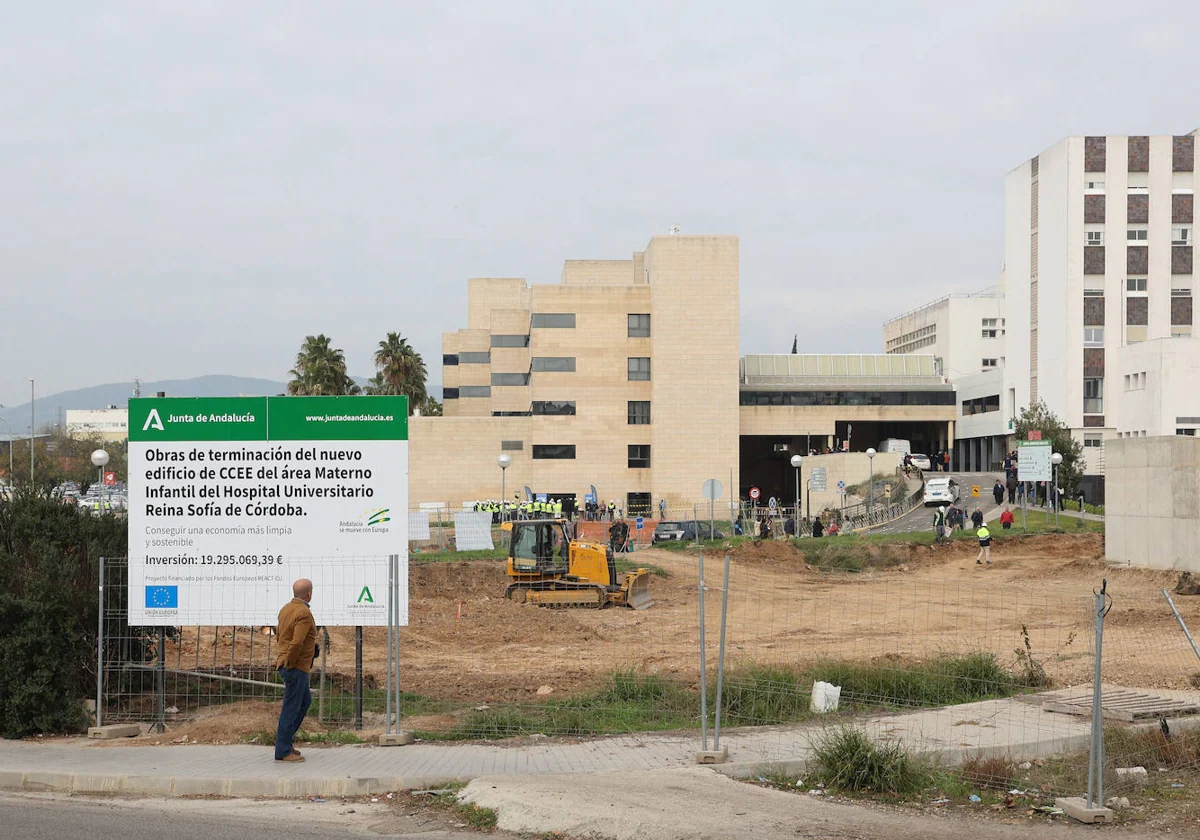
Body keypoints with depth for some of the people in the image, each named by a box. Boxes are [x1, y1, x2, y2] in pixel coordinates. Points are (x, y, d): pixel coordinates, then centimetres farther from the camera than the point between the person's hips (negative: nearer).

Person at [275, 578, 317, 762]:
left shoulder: (286, 609, 8)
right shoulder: (304, 613, -20)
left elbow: (279, 631, 24)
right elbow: (297, 643, -28)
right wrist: (288, 663, -16)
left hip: (288, 665, 10)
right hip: (296, 666, -10)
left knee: (305, 701, 21)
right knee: (291, 708, -4)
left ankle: (284, 739, 22)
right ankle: (283, 751, 0)